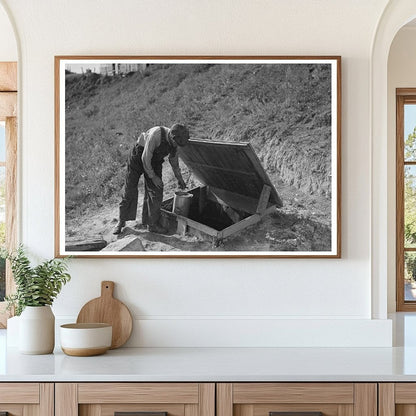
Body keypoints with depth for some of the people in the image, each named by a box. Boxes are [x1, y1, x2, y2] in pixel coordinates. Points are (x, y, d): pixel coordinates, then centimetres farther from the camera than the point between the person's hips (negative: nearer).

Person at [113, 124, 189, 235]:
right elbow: (145, 158, -29)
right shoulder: (156, 134, -35)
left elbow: (174, 160, 9)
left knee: (156, 193, -3)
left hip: (154, 162, 6)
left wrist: (179, 179, 18)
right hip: (138, 158, -5)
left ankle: (152, 224, 7)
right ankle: (121, 222, 12)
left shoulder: (174, 143, -12)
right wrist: (153, 177, -20)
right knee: (130, 192, -1)